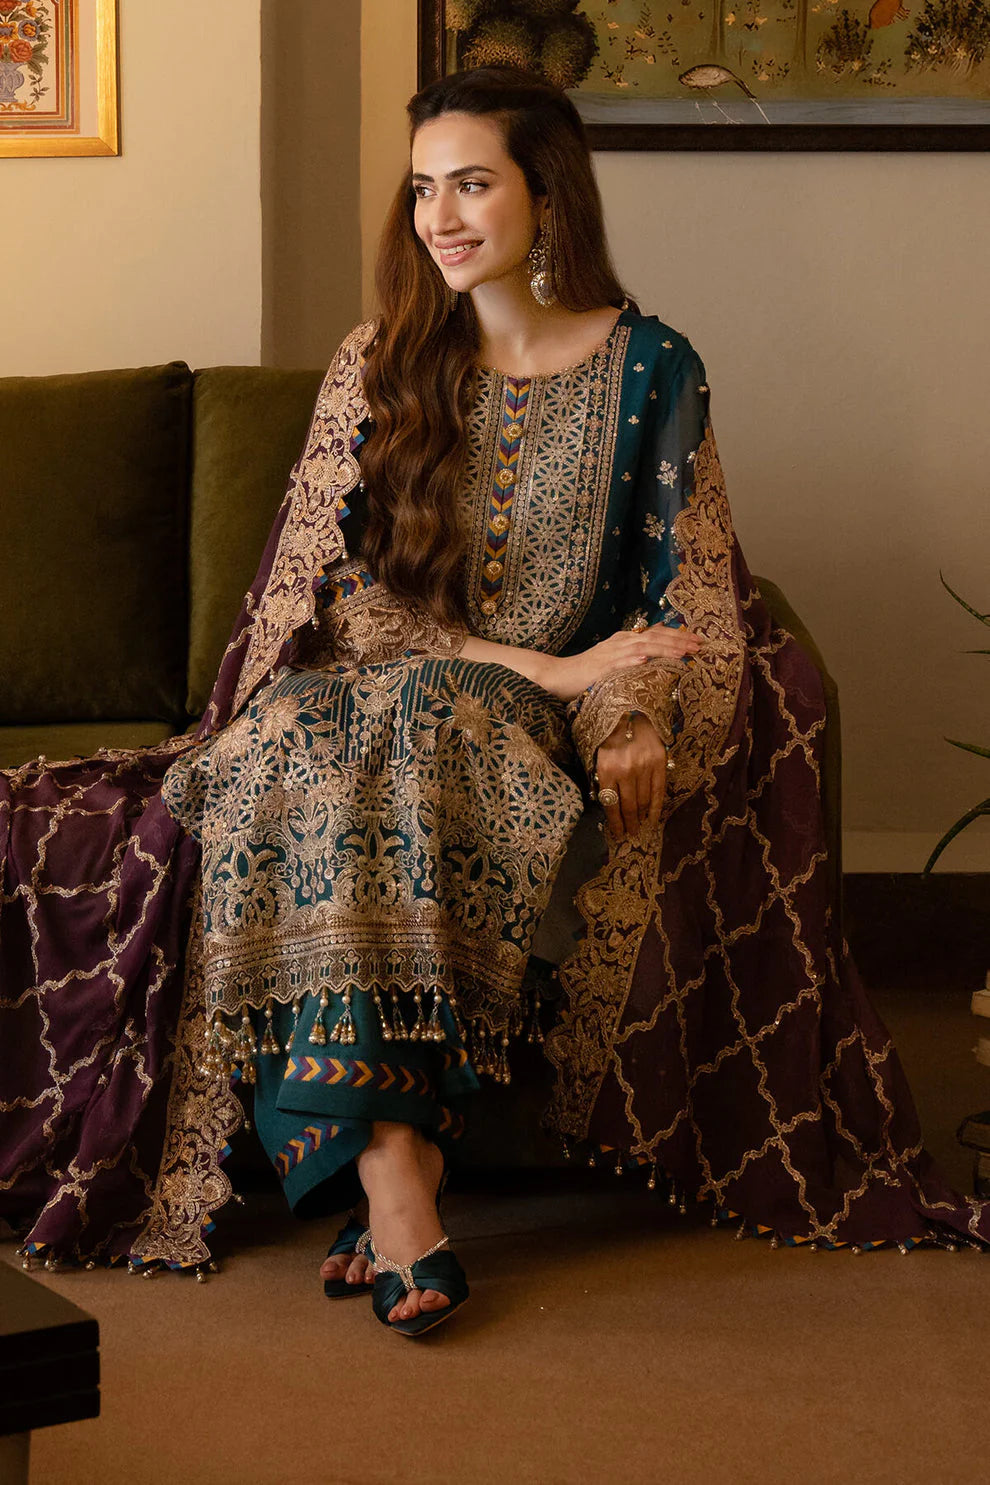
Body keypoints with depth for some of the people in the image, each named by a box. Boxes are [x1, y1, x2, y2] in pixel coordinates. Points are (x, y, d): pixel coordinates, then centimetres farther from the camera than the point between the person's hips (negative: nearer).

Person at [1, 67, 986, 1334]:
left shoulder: (650, 369, 6)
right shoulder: (378, 368, 8)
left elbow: (699, 596, 3)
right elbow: (323, 596, -1)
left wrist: (642, 717, -19)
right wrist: (545, 667, -12)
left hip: (556, 730, -1)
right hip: (366, 696, 1)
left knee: (431, 723, -36)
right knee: (306, 751, -34)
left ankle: (374, 1152, -36)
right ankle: (394, 1161, -42)